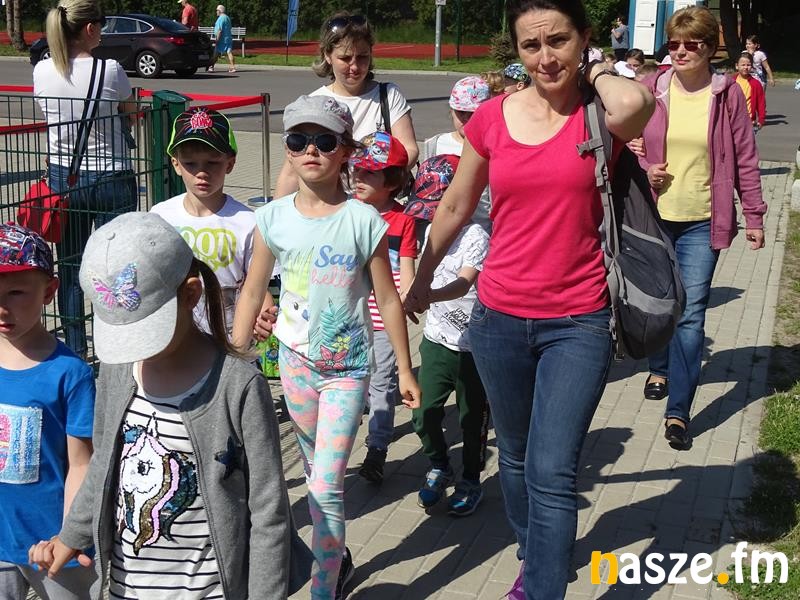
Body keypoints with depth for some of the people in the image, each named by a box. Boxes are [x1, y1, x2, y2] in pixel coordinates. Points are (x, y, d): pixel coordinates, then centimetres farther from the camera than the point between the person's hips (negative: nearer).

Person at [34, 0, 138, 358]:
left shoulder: (42, 71, -4)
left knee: (69, 268, 12)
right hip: (111, 180, -4)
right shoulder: (110, 71, -15)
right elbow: (130, 114, 1)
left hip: (62, 178, 4)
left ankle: (75, 353, 22)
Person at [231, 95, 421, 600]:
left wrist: (405, 370, -1)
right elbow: (253, 293, 4)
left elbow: (388, 300, -5)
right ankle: (338, 559, 39)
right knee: (317, 474, 18)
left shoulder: (363, 221, -12)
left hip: (348, 367, -4)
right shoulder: (274, 219, -4)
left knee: (325, 486, -8)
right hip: (296, 360, 4)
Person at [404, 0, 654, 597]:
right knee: (515, 456, 20)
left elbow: (634, 103, -35)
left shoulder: (599, 113, -9)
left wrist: (595, 71, -14)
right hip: (500, 318, 4)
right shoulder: (493, 117, -1)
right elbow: (455, 208, 12)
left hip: (578, 323, -4)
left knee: (552, 473, -7)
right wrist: (422, 278, 23)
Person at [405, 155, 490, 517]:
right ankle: (439, 469, 30)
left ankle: (470, 481, 28)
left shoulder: (475, 237, -19)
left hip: (472, 346, -6)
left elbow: (465, 283, -34)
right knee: (424, 413, 6)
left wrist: (427, 295, -49)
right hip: (436, 340, 6)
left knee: (472, 418, 9)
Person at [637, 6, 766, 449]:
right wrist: (642, 172, -10)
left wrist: (754, 216, 1)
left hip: (702, 223, -2)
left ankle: (678, 409, 0)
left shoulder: (727, 95, -3)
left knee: (691, 313, -5)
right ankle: (660, 368, 43)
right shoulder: (651, 90, -1)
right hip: (654, 217, 2)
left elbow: (745, 158, 1)